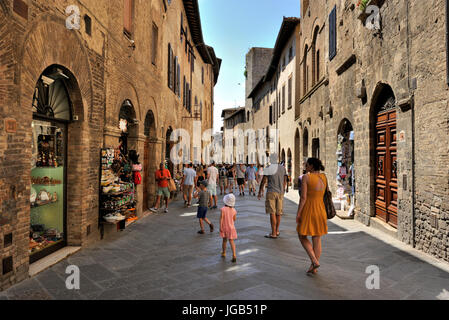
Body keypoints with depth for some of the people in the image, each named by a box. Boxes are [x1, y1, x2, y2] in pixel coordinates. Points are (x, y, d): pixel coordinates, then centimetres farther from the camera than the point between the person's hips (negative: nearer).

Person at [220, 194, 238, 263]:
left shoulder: (223, 209, -17)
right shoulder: (234, 210, -7)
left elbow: (221, 218, -16)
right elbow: (234, 219, 4)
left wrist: (220, 227, -11)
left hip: (224, 227, -1)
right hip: (231, 227, 1)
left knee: (224, 240, 18)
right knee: (231, 241, 4)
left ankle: (224, 253, 34)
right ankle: (234, 255, -8)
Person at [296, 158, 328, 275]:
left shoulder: (306, 177, -15)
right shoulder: (324, 177, 3)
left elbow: (303, 197, -16)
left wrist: (298, 213, -12)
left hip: (308, 210, -6)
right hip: (320, 209, 6)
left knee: (302, 237, 12)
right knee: (317, 239, 12)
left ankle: (314, 261, -1)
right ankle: (314, 268, 19)